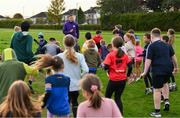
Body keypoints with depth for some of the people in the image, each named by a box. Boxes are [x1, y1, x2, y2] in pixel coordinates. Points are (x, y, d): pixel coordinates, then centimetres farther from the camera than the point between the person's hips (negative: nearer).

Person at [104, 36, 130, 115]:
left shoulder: (110, 55, -10)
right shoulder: (124, 55, 2)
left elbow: (106, 67, -16)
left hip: (113, 80, -4)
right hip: (123, 80, 4)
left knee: (107, 96, 15)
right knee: (118, 97, 15)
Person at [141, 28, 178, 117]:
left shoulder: (152, 46, -5)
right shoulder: (166, 45, 13)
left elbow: (148, 60, -11)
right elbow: (173, 56, 21)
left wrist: (145, 72, -6)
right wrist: (176, 67, 35)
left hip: (158, 70, -6)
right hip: (168, 69, 6)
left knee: (157, 90, 2)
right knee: (164, 83, 33)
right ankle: (166, 101, 19)